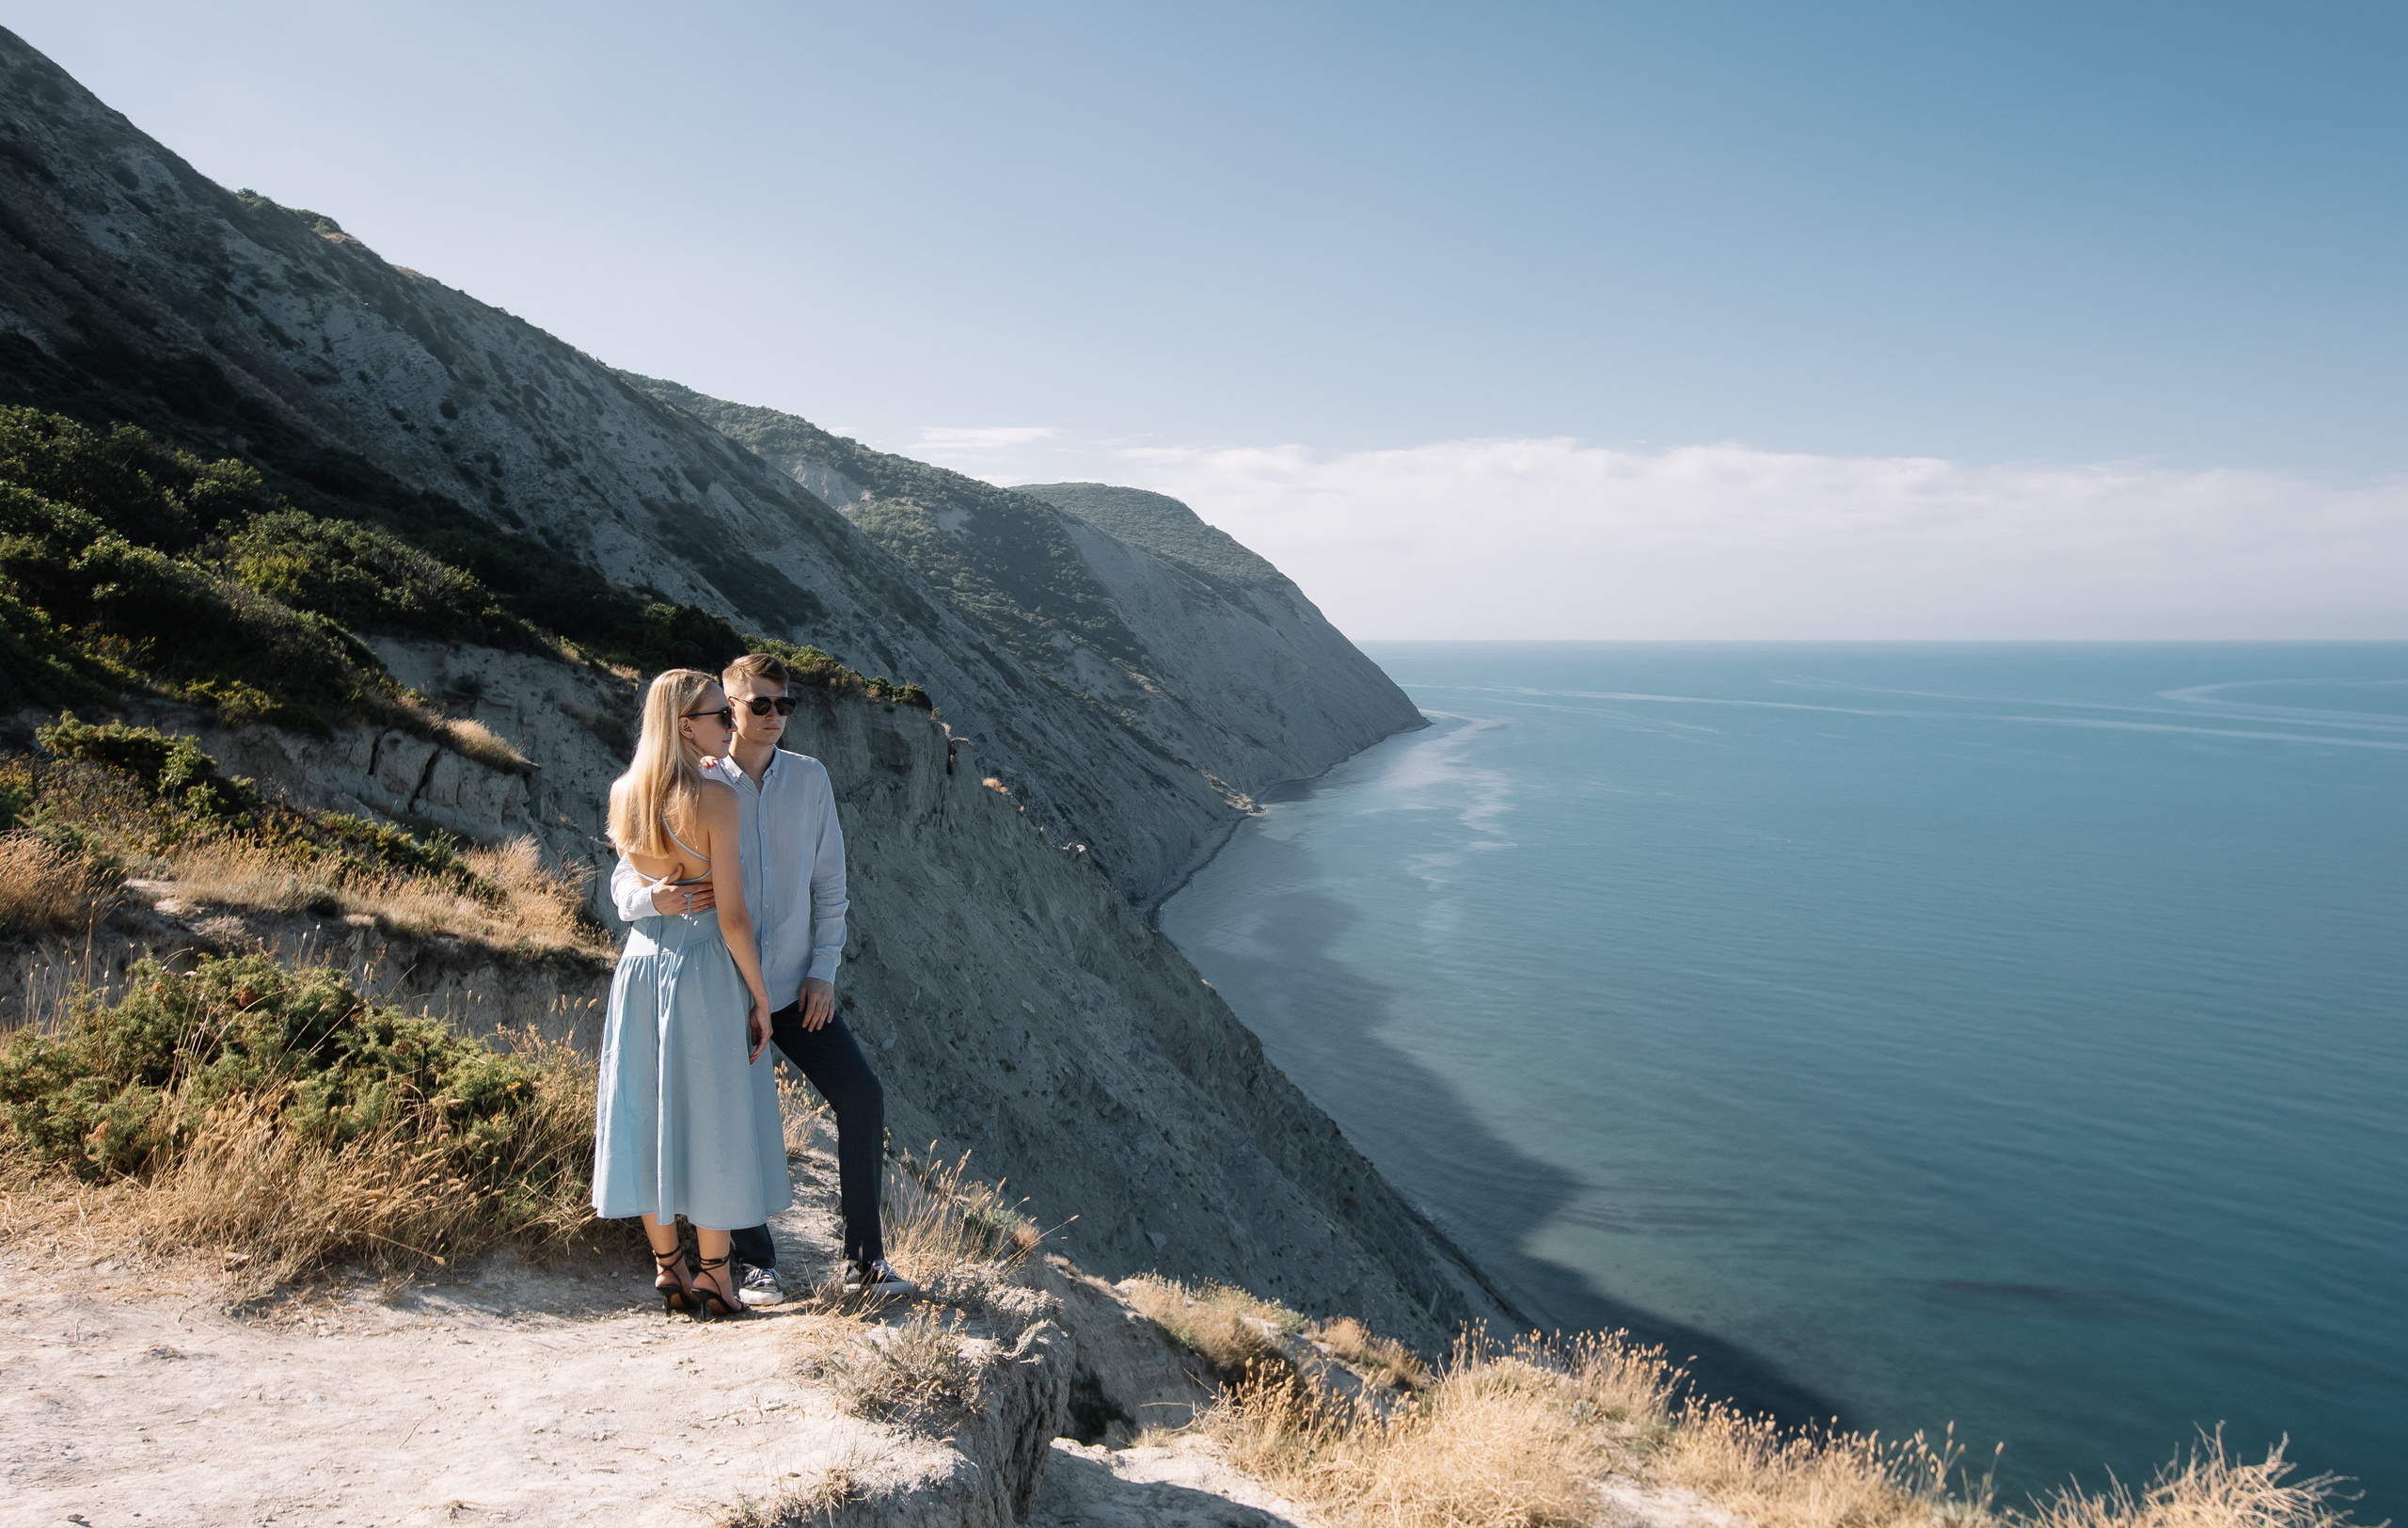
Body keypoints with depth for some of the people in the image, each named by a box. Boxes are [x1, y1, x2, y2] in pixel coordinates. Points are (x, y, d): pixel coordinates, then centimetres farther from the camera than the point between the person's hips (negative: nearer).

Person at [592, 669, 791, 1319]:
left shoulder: (622, 793, 0)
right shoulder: (716, 798, -17)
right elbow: (732, 916, -16)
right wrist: (760, 996, -7)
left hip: (640, 961, 6)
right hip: (706, 967, -6)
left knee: (649, 1112, 14)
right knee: (712, 1117, 6)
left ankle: (667, 1267, 24)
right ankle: (713, 1277, 15)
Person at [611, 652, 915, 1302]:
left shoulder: (809, 778, 4)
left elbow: (829, 881, 7)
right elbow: (624, 882, -4)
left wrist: (823, 970, 0)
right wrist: (658, 898, -28)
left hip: (796, 987, 3)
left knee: (863, 1099, -4)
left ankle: (864, 1259, 7)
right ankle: (757, 1265, 23)